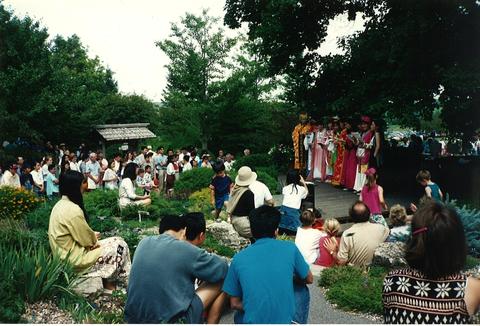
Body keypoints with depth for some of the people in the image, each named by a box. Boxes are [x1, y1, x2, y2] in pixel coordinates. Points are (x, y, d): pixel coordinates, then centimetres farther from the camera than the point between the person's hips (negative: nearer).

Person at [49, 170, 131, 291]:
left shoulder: (60, 204, 5)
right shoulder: (72, 209, -25)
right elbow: (88, 240, -18)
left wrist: (93, 235, 1)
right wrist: (95, 236, 2)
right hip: (74, 260, -9)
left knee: (115, 241, 13)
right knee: (119, 246, -1)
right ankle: (109, 284, 15)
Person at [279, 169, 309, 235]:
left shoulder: (285, 188, 8)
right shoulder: (301, 189, 6)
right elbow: (306, 192, 30)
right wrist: (303, 182, 41)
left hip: (284, 210, 2)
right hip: (294, 211, -2)